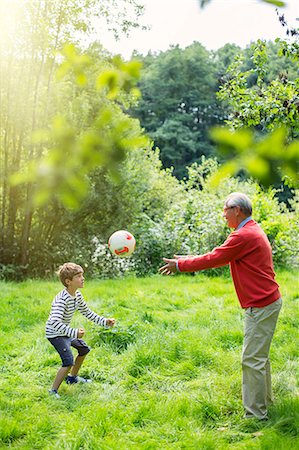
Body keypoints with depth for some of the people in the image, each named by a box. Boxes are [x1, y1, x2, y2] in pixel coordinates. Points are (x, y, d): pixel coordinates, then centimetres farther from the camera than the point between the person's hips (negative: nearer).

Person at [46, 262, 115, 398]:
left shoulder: (77, 295, -3)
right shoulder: (62, 299, -31)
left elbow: (87, 313, 10)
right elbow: (55, 322, -42)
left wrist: (104, 321, 2)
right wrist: (74, 332, -47)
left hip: (66, 331, 10)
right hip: (55, 334, -10)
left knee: (84, 349, 22)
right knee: (69, 362, -19)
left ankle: (73, 377, 40)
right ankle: (53, 391, -9)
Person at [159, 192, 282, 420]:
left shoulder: (245, 235, -20)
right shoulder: (252, 231, 15)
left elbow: (213, 259, -16)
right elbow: (220, 257, 18)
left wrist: (180, 265, -4)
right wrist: (187, 260, 16)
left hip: (261, 305, -11)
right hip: (265, 301, 11)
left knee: (252, 359, -5)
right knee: (260, 356, 20)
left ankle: (256, 415, 2)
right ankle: (264, 401, 33)